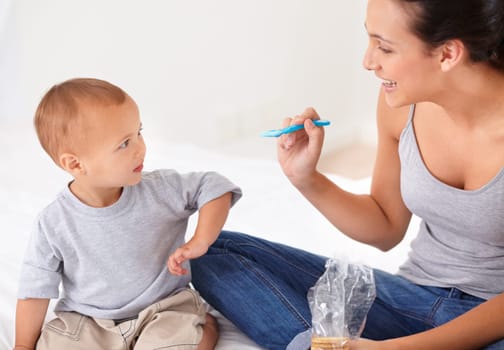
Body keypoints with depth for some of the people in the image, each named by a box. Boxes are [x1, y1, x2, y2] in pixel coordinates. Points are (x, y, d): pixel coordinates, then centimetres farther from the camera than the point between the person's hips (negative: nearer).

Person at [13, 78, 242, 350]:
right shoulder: (53, 225, -13)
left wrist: (199, 243, -17)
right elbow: (36, 289, -3)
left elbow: (214, 187, -6)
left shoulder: (160, 190, -12)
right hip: (86, 323, 2)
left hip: (164, 307, -1)